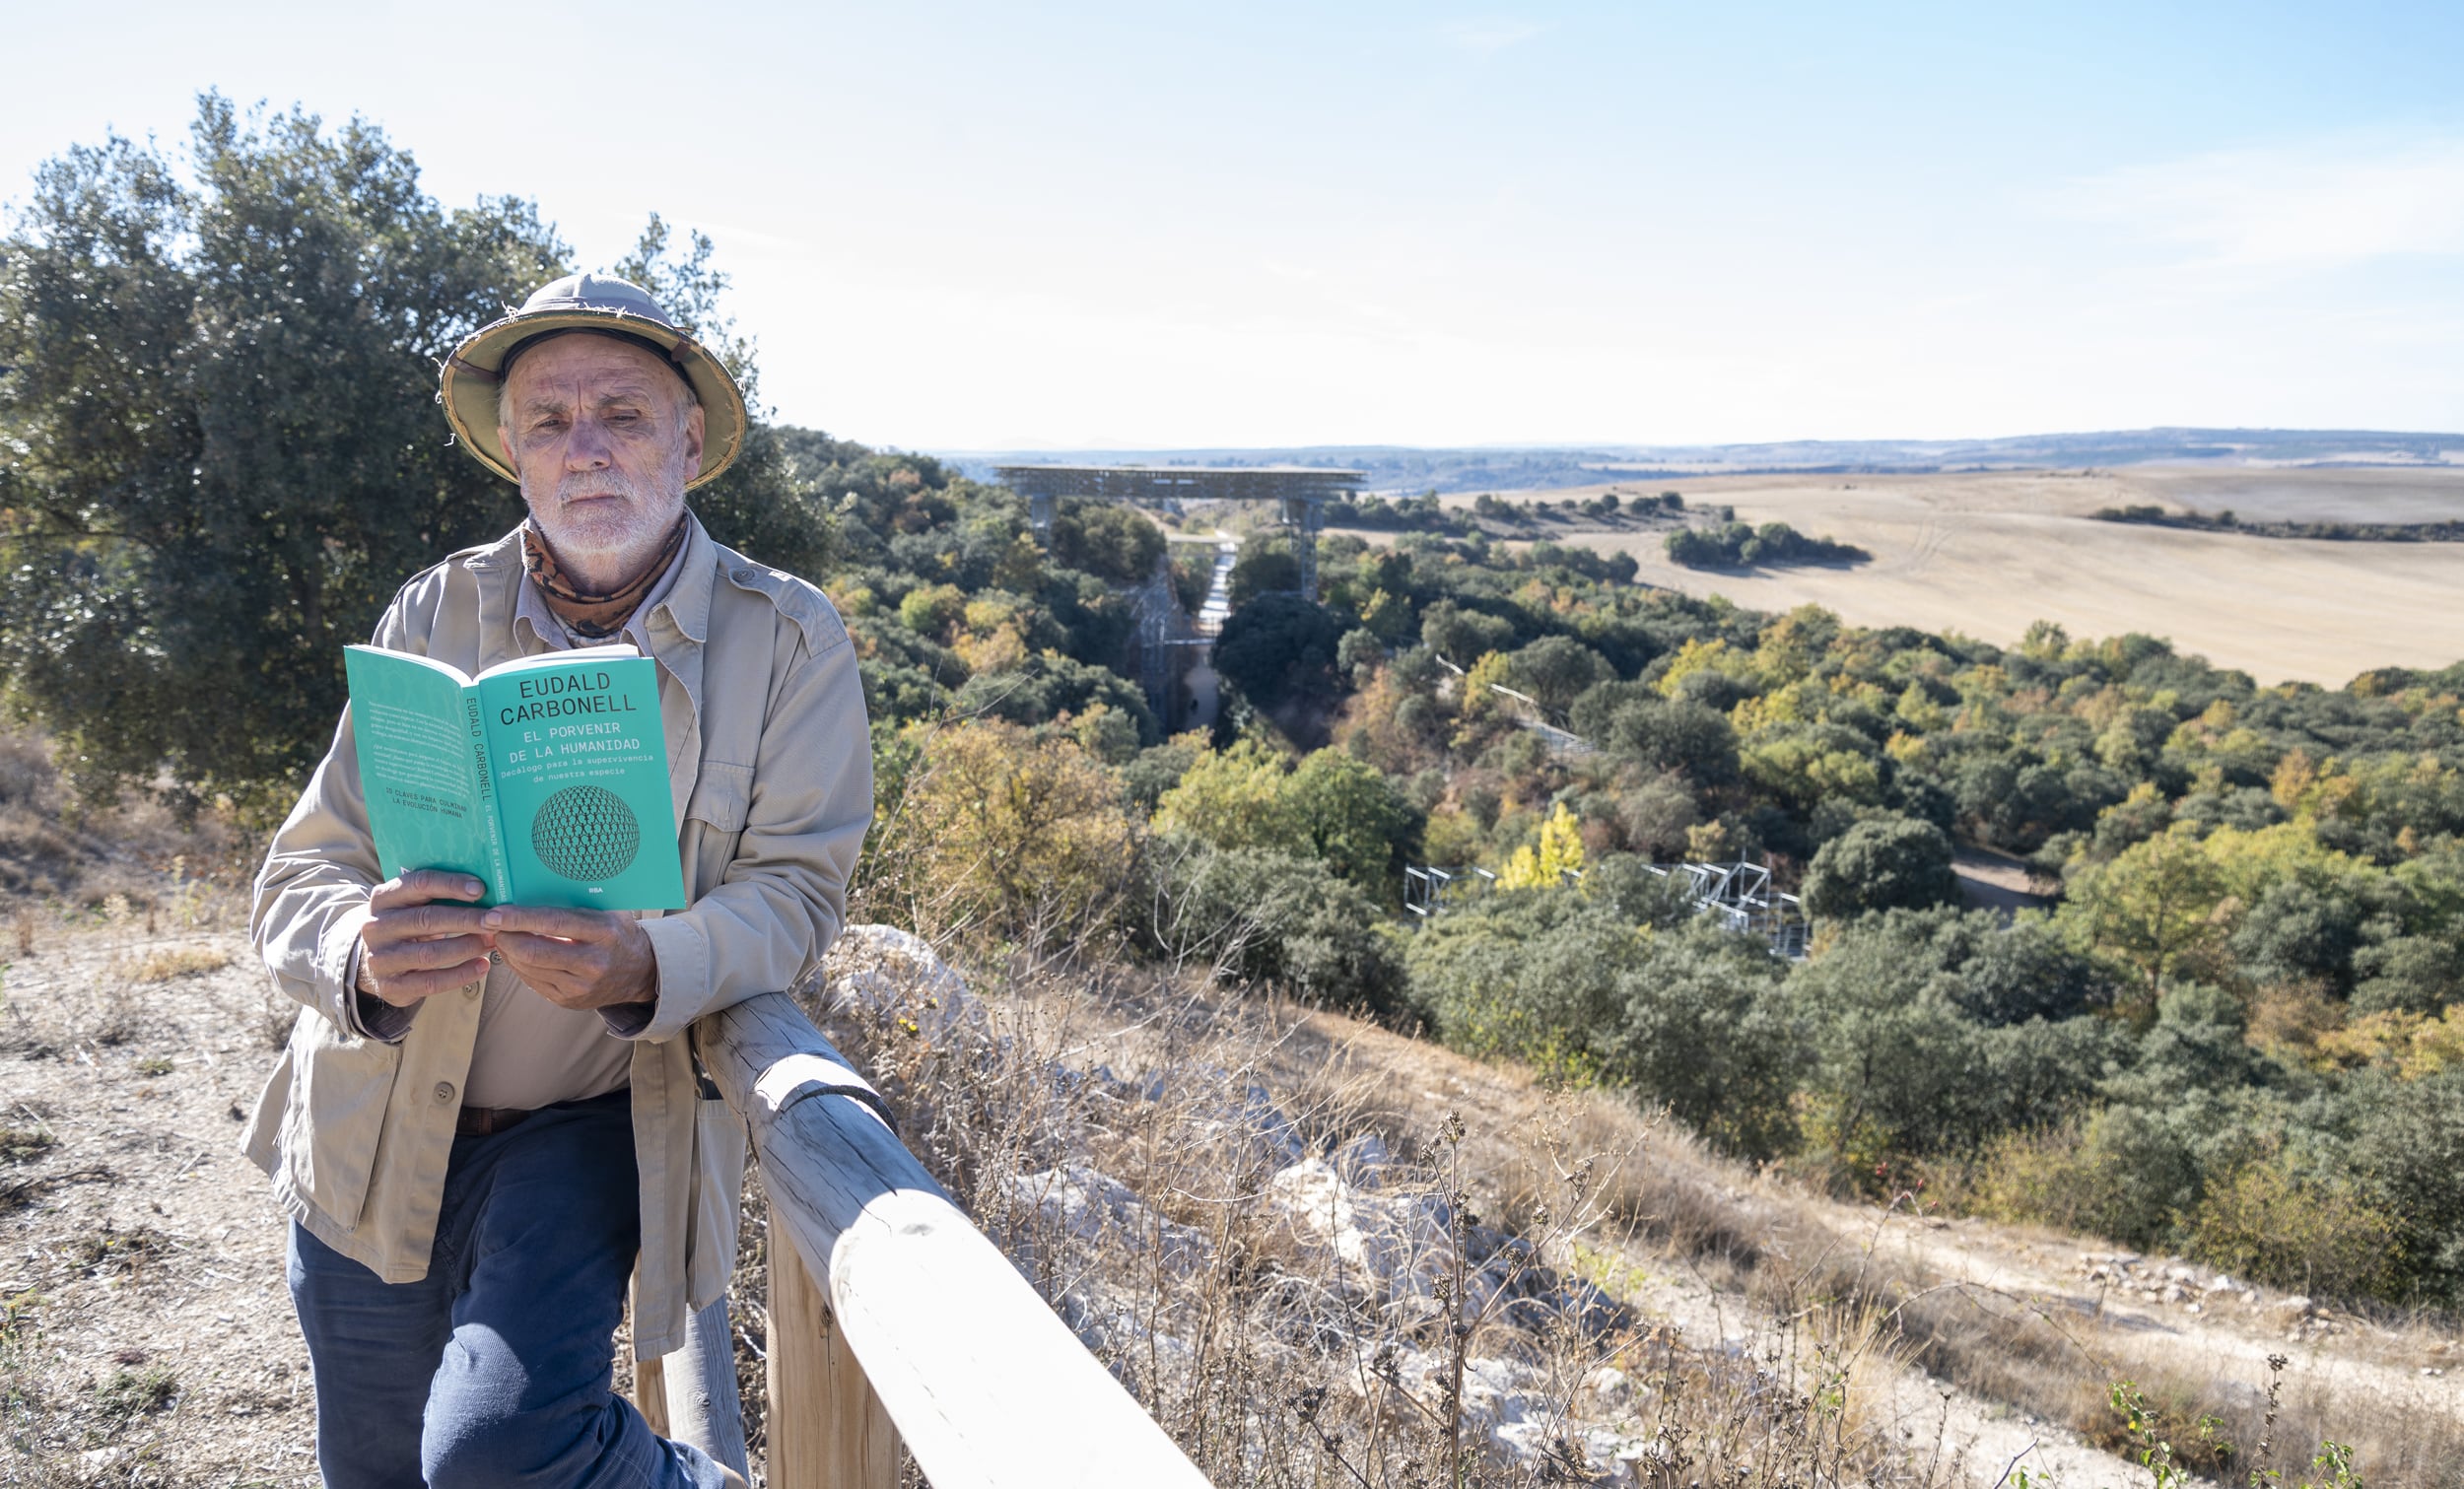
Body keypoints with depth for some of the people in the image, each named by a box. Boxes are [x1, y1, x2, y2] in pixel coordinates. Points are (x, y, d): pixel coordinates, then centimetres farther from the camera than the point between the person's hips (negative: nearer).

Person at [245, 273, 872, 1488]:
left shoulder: (786, 638, -9)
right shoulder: (436, 613, -4)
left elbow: (794, 887, -12)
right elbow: (300, 874, -5)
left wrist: (645, 966, -32)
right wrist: (366, 953, -29)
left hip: (600, 1118, -3)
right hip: (381, 1130, 4)